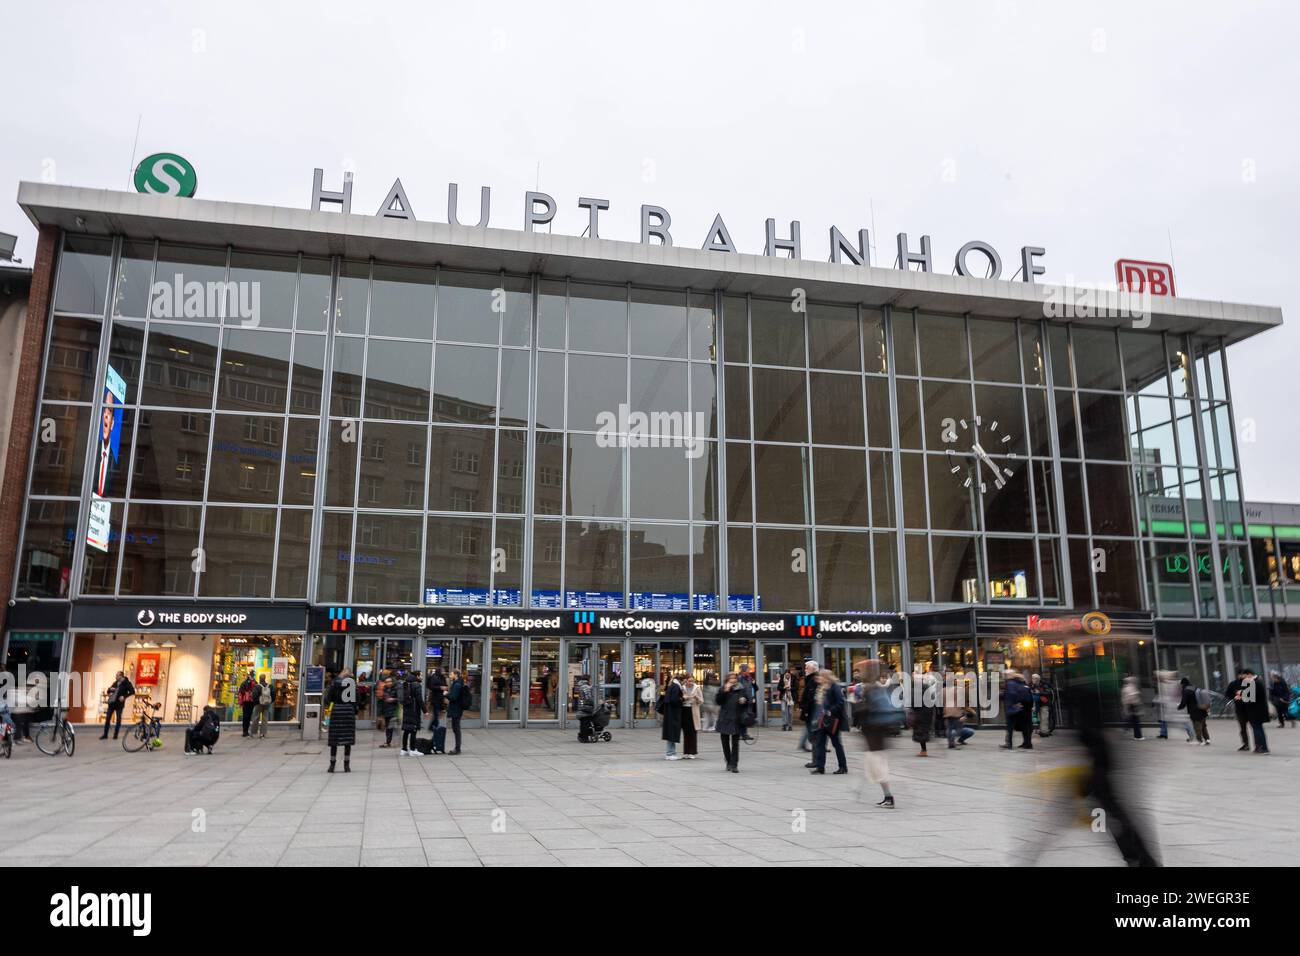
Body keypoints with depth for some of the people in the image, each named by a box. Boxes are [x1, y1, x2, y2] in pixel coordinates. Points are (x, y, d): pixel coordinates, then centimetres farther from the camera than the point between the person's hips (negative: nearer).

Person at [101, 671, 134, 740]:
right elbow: (108, 691, 20)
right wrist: (110, 689, -3)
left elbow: (132, 691, -13)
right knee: (107, 718, 5)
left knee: (118, 719, 0)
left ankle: (115, 735, 9)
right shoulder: (115, 683, 10)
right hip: (112, 702, 5)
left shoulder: (126, 683, -6)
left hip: (119, 703, -5)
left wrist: (124, 696, -20)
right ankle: (105, 735, 13)